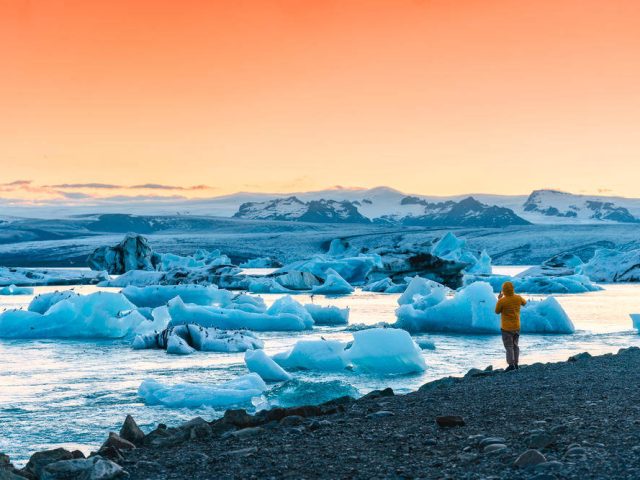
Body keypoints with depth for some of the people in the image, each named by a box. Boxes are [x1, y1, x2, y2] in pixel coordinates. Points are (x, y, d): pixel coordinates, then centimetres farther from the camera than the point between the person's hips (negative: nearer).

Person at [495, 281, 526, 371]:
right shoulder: (518, 298, -7)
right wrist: (514, 294, 23)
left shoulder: (502, 301, -21)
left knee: (509, 347, 1)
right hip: (517, 327, 5)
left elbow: (497, 311, -5)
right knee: (515, 345, 17)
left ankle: (511, 365, -4)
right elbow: (524, 303, 17)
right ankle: (516, 364, 20)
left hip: (506, 328, -5)